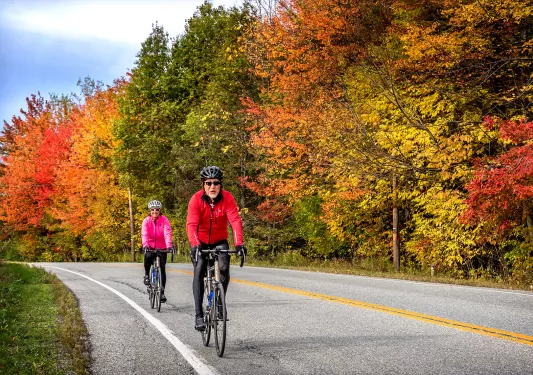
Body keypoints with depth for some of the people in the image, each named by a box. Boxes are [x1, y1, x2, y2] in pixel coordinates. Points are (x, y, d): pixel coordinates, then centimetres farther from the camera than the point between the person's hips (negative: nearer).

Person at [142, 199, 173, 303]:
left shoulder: (164, 220, -12)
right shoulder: (146, 220, -9)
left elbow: (168, 233, -25)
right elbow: (144, 234, -23)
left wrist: (169, 246, -41)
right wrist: (145, 245, -41)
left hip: (162, 247, 0)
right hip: (150, 246, 0)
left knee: (162, 268, -3)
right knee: (148, 257, -31)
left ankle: (162, 292, 5)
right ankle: (146, 275, -2)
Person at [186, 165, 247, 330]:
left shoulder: (227, 198, -19)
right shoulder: (196, 199, -21)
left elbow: (235, 221, -29)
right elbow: (191, 224, -31)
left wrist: (239, 243, -43)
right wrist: (195, 245, -47)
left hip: (219, 241, 1)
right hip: (200, 242, -1)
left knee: (224, 268, -22)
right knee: (199, 272, -18)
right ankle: (198, 315, -16)